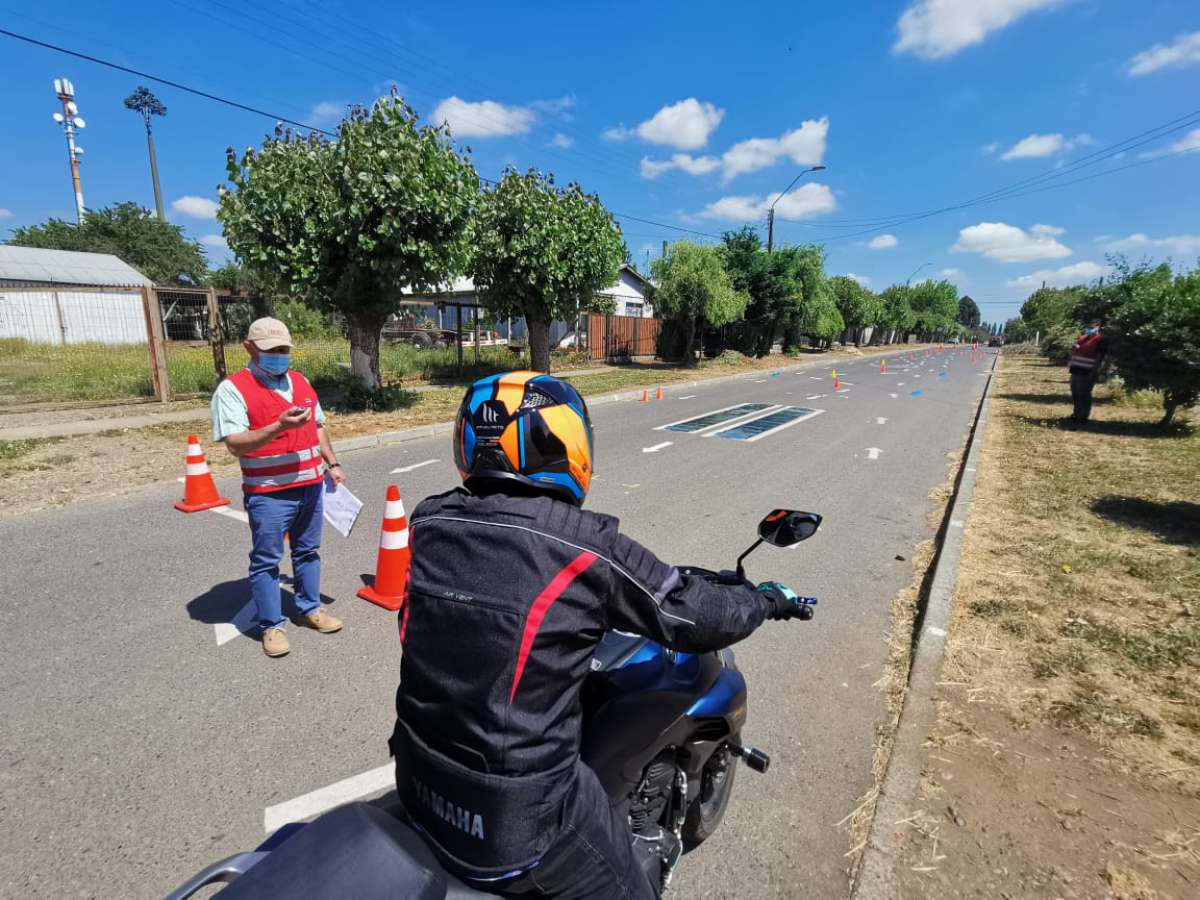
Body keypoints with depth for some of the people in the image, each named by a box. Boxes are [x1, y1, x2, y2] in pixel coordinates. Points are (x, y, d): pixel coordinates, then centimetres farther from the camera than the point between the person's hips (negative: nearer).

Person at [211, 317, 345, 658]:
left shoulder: (301, 382, 11)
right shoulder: (233, 389, -10)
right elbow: (236, 444, -18)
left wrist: (332, 463, 14)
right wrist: (279, 427, -30)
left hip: (311, 485, 6)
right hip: (268, 493, -6)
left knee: (308, 551, 18)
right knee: (266, 560, 6)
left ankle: (309, 609, 33)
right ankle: (271, 625, 20)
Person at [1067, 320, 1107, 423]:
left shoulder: (1100, 341, -7)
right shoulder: (1082, 338, 17)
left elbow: (1100, 358, -12)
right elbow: (1073, 352, 25)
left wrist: (1094, 372, -19)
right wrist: (1070, 365, 17)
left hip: (1087, 373, -8)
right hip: (1076, 371, 8)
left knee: (1084, 394, -7)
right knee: (1075, 393, 13)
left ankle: (1083, 416, -1)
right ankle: (1077, 413, 25)